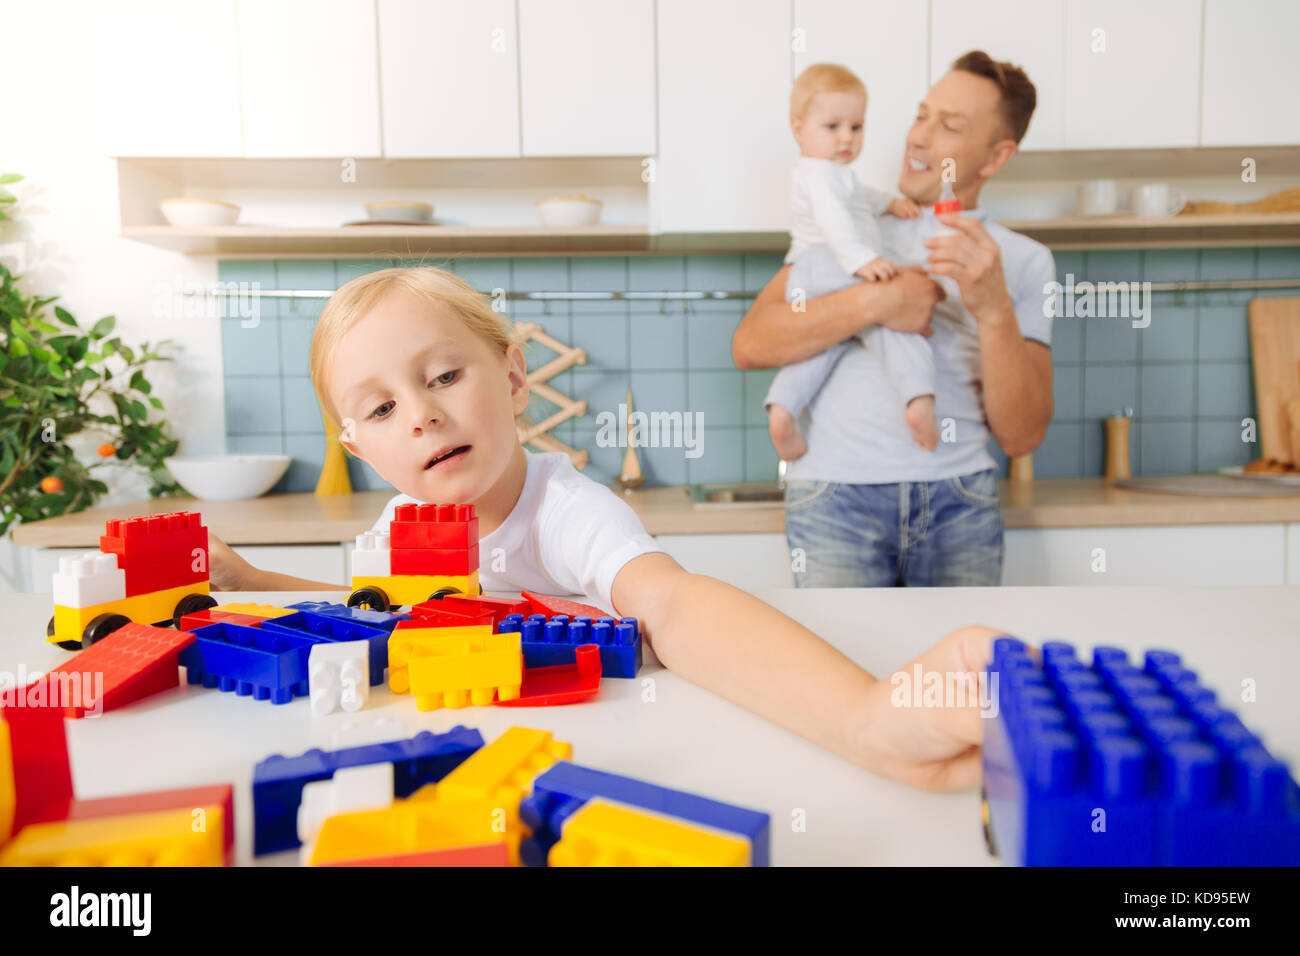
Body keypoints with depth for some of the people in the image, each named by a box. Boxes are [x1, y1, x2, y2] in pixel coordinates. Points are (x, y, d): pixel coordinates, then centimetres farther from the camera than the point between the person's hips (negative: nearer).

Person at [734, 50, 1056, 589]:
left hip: (959, 499, 1)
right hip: (837, 493, -1)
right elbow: (750, 345, -2)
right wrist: (872, 302, -12)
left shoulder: (1025, 261, 12)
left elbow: (1021, 437, 2)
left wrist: (995, 311, -11)